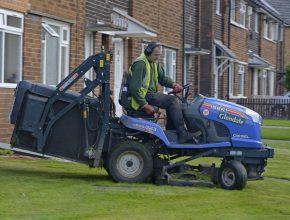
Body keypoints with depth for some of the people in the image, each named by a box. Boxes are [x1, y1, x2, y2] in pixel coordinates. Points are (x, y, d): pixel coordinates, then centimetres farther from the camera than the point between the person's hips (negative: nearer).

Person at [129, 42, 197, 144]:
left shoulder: (155, 63, 15)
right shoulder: (140, 63, -17)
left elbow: (162, 78, 18)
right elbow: (134, 87, -23)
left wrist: (174, 84, -3)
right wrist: (145, 105, -26)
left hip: (150, 94, 10)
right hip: (144, 96, -10)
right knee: (172, 101, -16)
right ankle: (182, 134, -18)